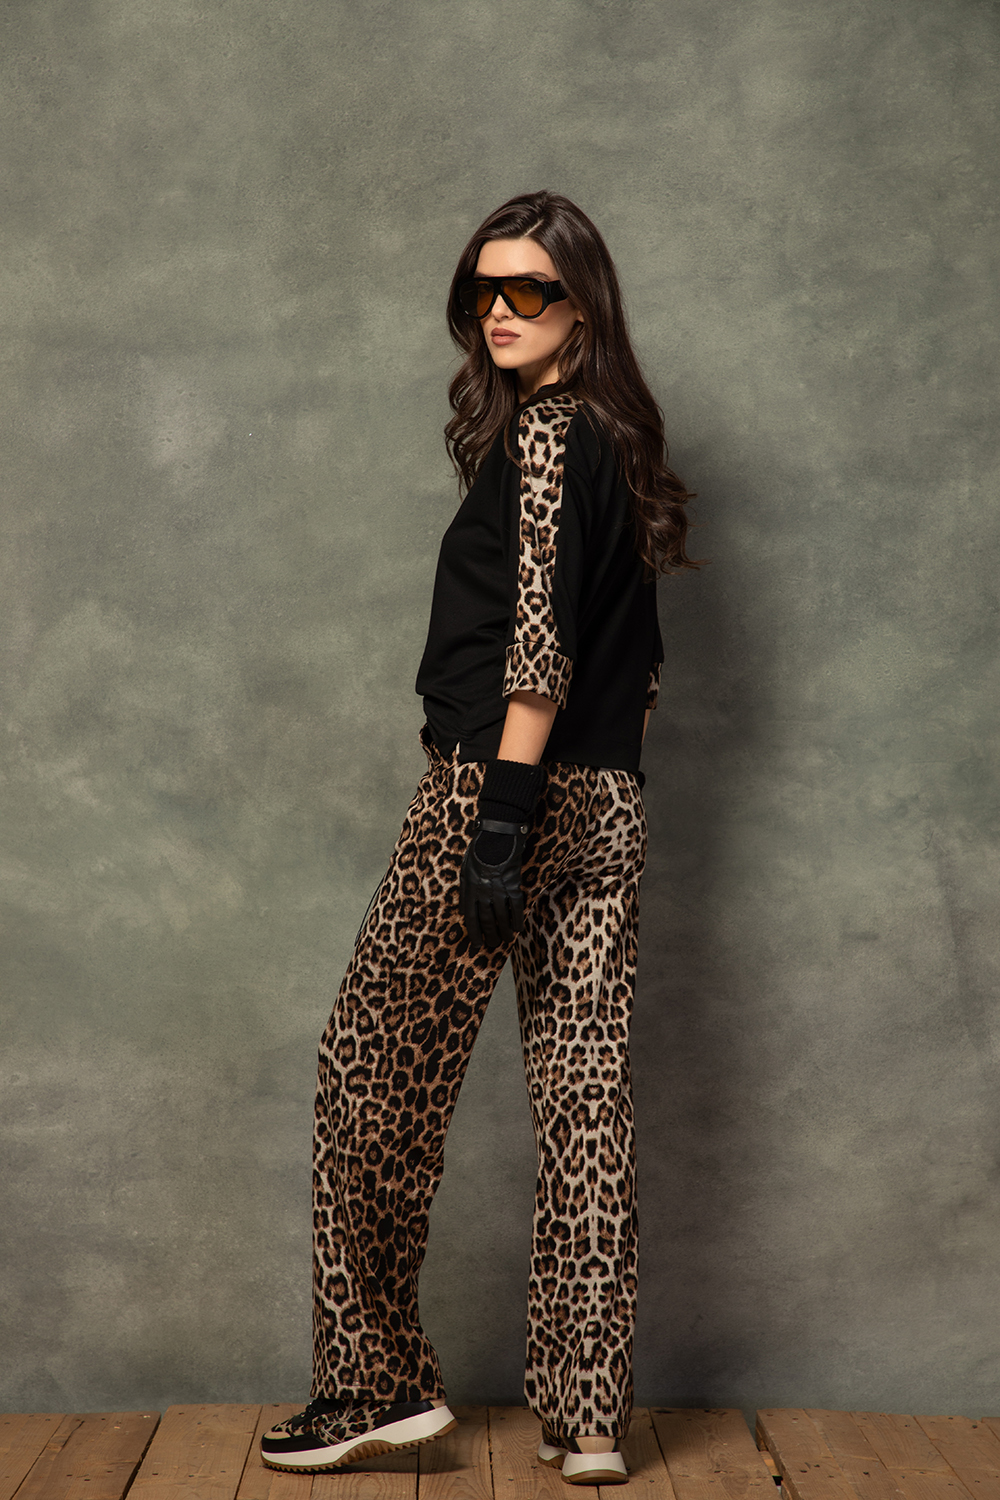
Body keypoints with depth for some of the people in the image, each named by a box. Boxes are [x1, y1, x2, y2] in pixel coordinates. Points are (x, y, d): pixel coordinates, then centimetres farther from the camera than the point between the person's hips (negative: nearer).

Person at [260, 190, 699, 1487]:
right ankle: (588, 1416, 12)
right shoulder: (619, 443, 18)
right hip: (607, 810, 9)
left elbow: (538, 636, -18)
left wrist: (503, 812, -21)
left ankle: (378, 1382, 11)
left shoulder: (541, 433, -8)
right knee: (585, 1091, 6)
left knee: (378, 1073, 3)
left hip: (500, 790, -8)